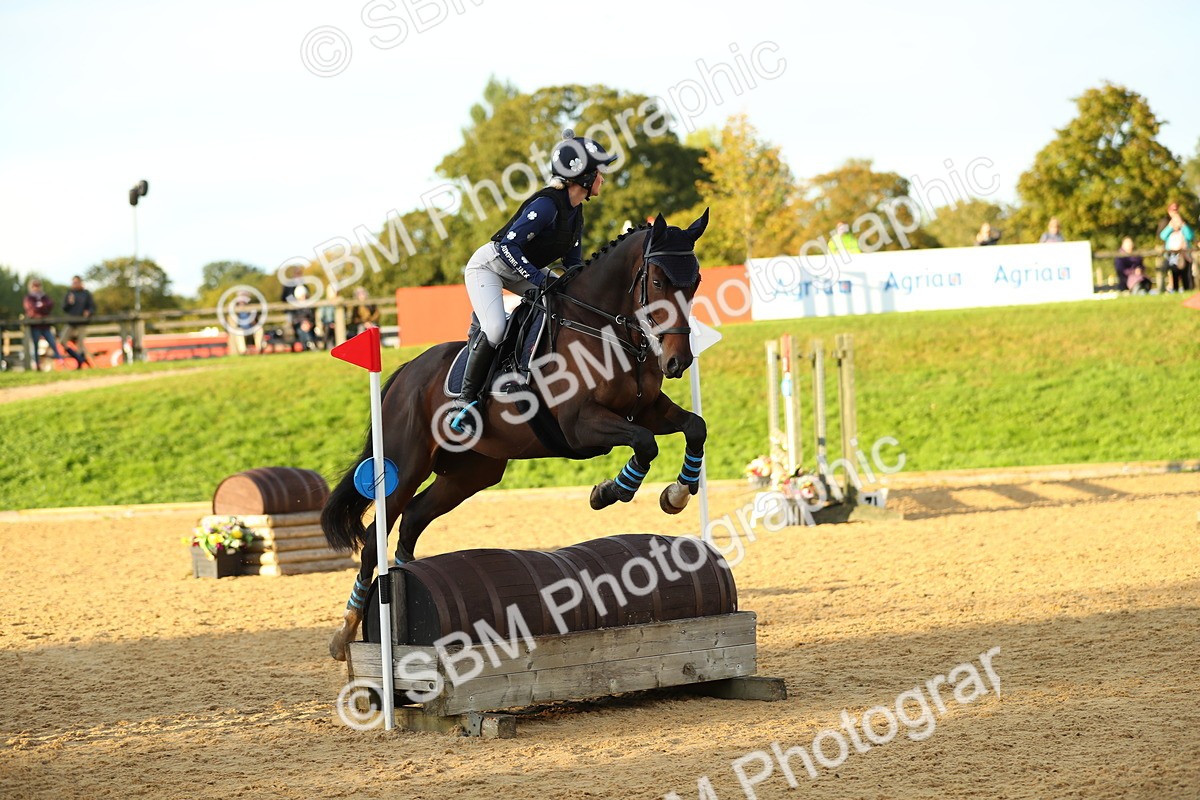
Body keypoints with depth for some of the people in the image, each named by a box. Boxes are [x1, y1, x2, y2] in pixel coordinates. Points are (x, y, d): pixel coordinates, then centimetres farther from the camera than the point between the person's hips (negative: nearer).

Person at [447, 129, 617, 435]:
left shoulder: (575, 212, 1)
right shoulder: (547, 204, -27)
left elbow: (572, 262, 10)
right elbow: (509, 246, -31)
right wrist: (540, 279, -35)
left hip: (524, 272, 9)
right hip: (488, 266, -9)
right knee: (495, 329, -28)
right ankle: (464, 401, -18)